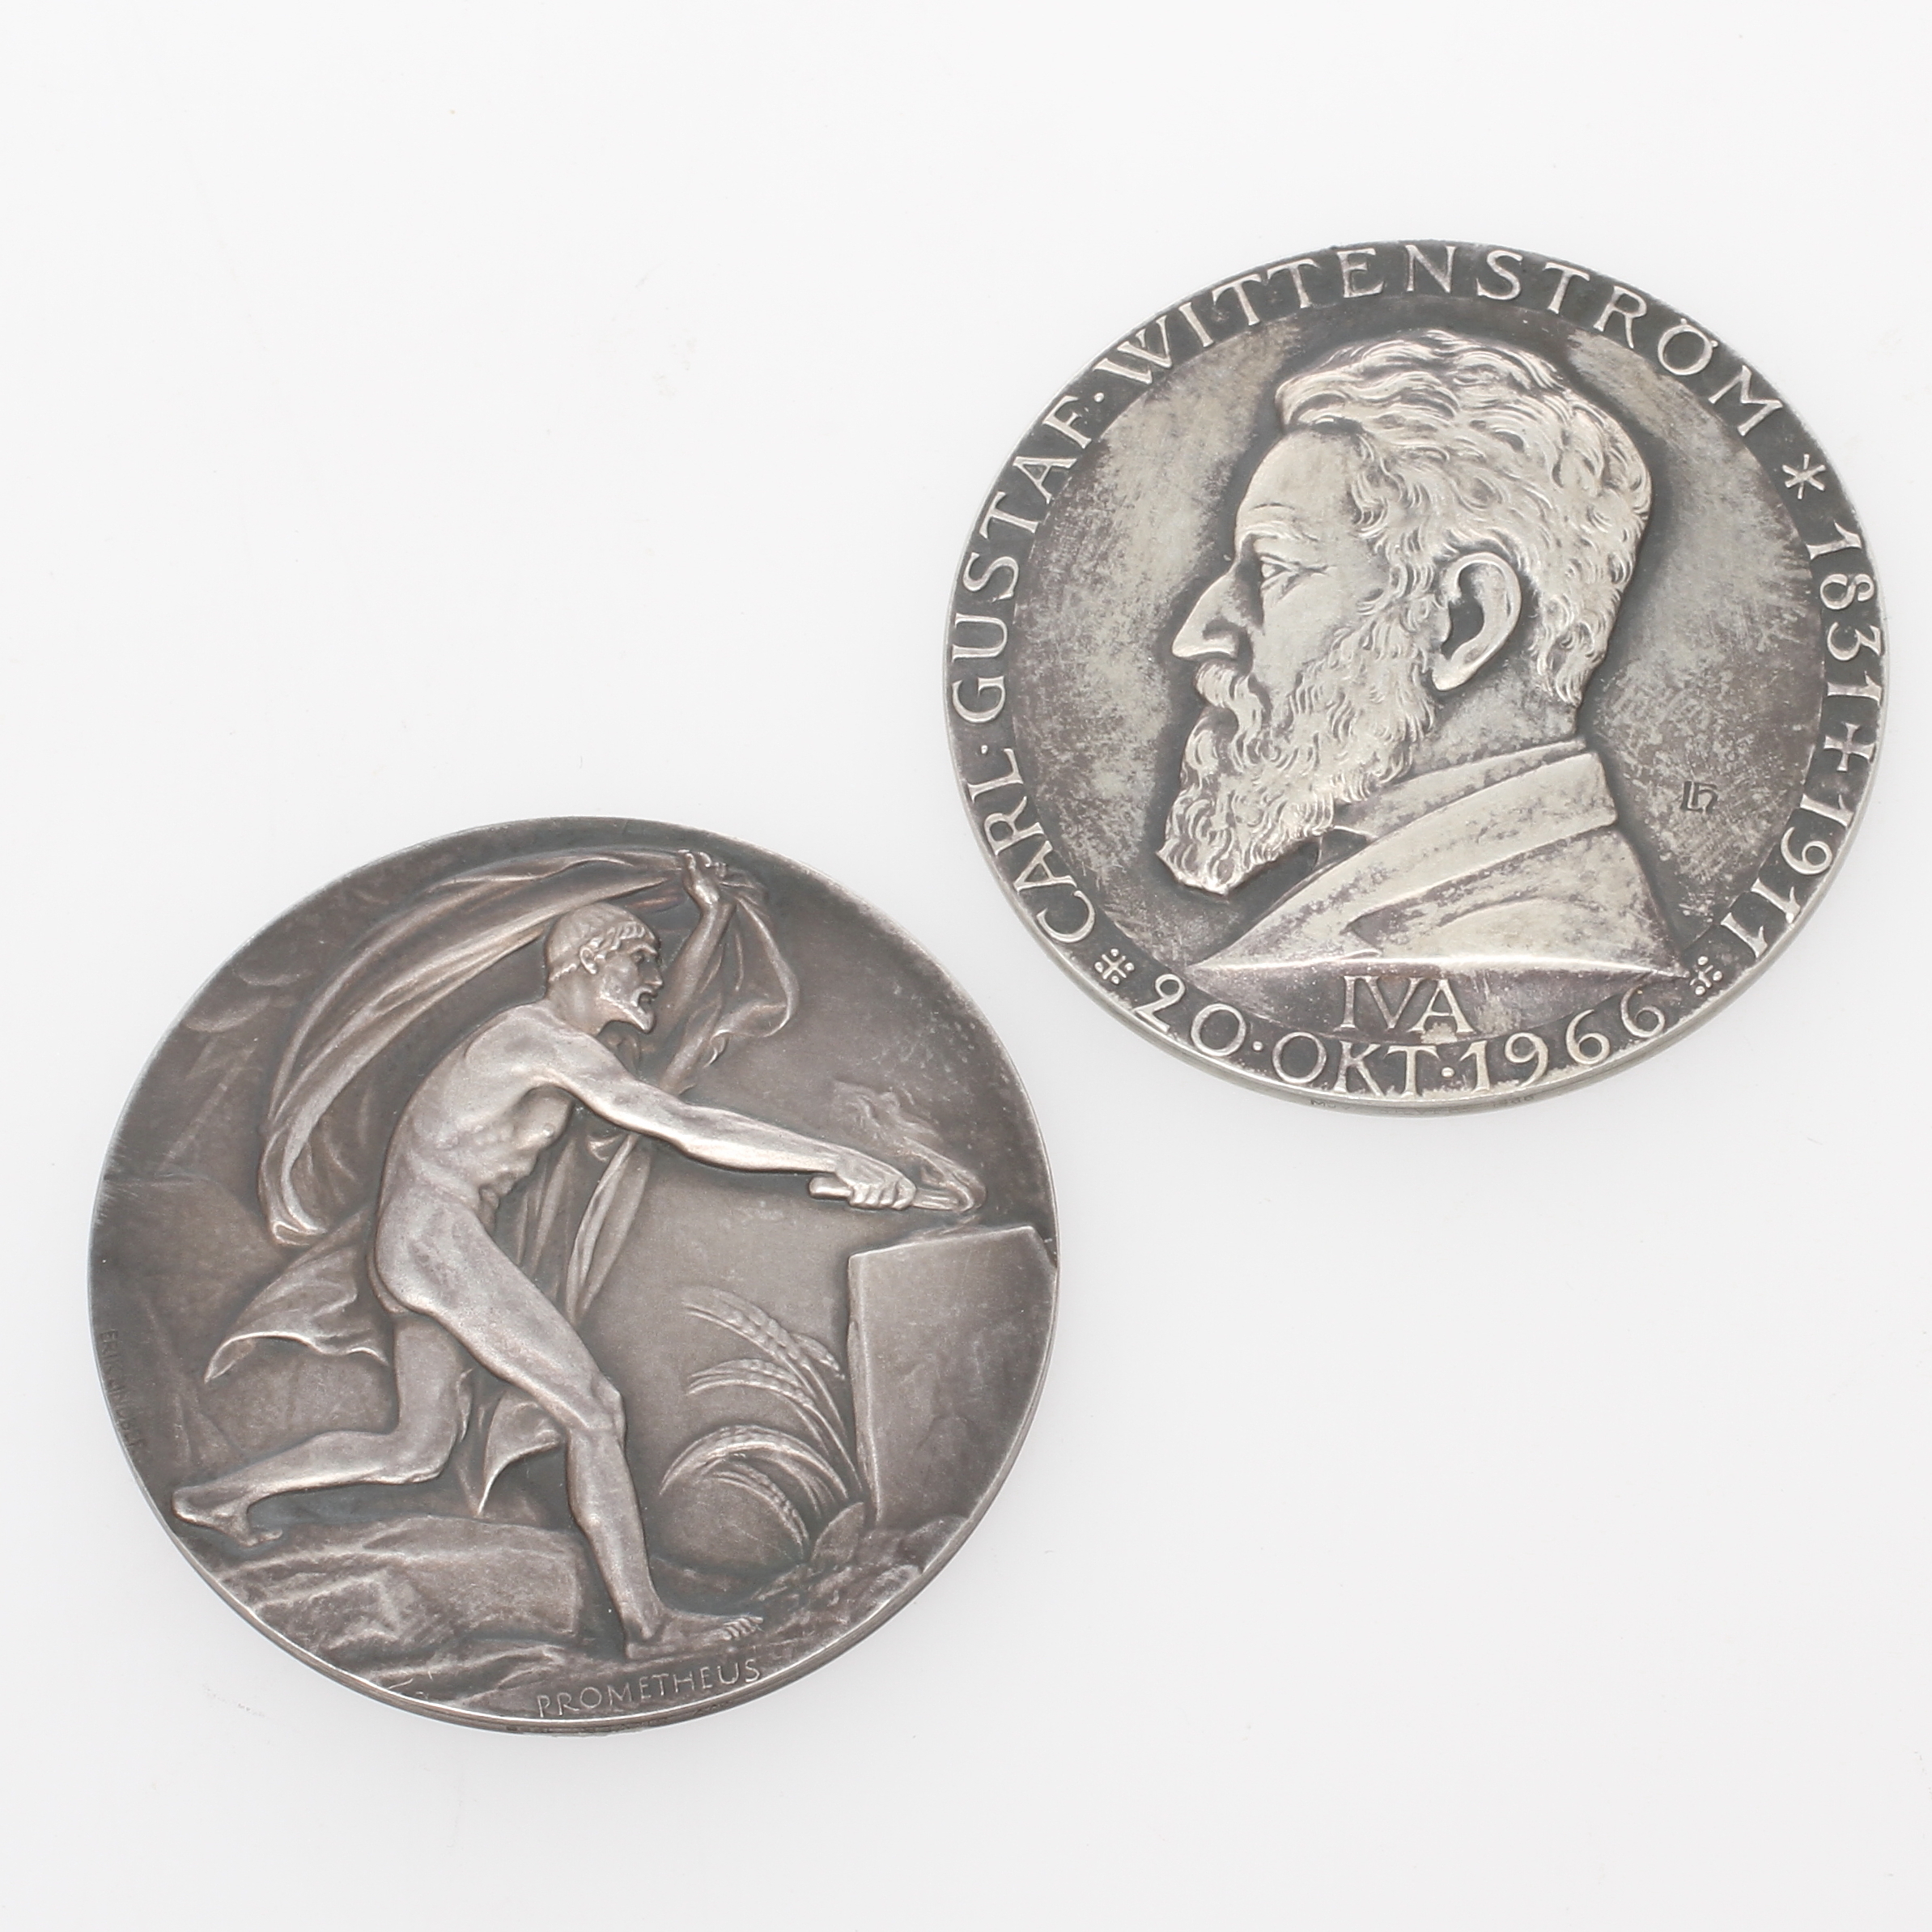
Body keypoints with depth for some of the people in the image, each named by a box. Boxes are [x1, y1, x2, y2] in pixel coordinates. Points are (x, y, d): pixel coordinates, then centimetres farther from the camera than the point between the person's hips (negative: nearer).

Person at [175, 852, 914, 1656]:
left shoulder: (542, 1032, 16)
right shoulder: (553, 1043, -14)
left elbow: (665, 1009, 31)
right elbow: (686, 1127, -25)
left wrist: (710, 917, 16)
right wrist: (836, 1159, -26)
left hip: (413, 1253, 11)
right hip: (440, 1237, -11)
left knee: (418, 1450, 16)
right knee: (593, 1413, -10)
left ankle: (221, 1494, 24)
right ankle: (645, 1623, -9)